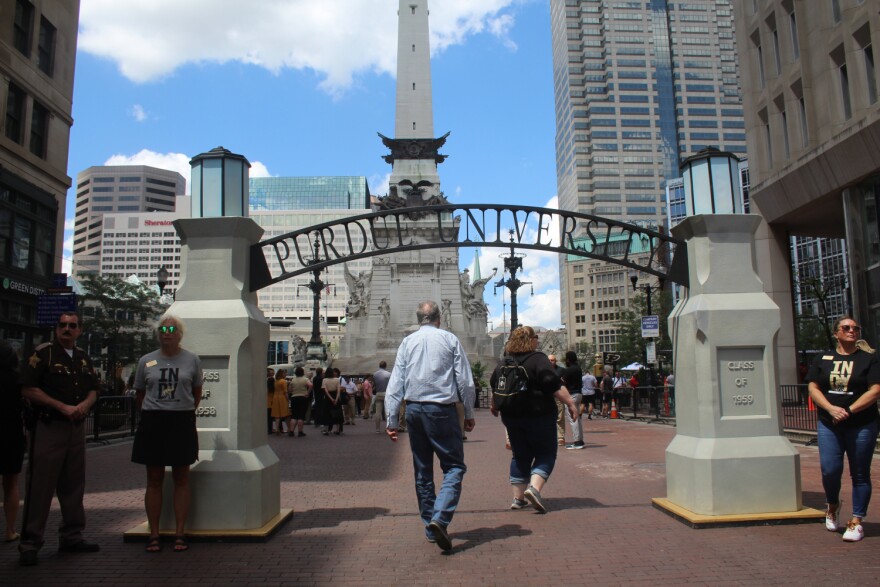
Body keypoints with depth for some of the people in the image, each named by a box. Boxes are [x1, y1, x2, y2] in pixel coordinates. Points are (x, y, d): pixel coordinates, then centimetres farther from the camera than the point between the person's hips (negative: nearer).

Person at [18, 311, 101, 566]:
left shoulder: (83, 358, 14)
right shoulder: (43, 353, -5)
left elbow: (93, 389, 19)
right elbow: (28, 389, -11)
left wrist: (85, 404, -3)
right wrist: (63, 407, -16)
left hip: (77, 427, 6)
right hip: (49, 427, -6)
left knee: (73, 485, 12)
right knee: (40, 486, -3)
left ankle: (72, 536, 21)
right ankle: (30, 543, 6)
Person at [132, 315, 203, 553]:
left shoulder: (192, 359, 2)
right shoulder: (146, 361, 6)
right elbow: (139, 394, 15)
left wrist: (184, 413, 9)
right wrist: (153, 415, 10)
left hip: (182, 423, -1)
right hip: (152, 424, 1)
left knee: (181, 479, 4)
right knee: (154, 480, 5)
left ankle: (179, 533, 11)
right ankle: (154, 534, 13)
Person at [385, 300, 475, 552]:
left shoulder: (407, 342, 8)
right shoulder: (449, 339, 2)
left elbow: (395, 383, 3)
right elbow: (465, 381, 0)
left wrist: (391, 420, 5)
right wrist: (469, 414, 8)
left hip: (414, 409, 4)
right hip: (442, 409, -3)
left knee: (422, 470, 14)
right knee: (454, 466, 1)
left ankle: (430, 528, 18)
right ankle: (439, 518, -19)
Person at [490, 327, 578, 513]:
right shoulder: (538, 359, -12)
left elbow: (494, 386, 21)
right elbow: (555, 385, -20)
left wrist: (495, 406, 37)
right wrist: (570, 403, -13)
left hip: (511, 417, 6)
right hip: (538, 416, -6)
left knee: (520, 455, 15)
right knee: (546, 454, 4)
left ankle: (518, 498, 13)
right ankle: (534, 488, -16)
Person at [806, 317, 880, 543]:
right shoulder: (822, 359, 9)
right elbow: (813, 388, 4)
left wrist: (848, 411, -16)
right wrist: (831, 409, -13)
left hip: (861, 425, -1)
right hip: (828, 424, 2)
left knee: (859, 474, 3)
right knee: (830, 470, -6)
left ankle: (856, 521, 13)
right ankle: (832, 505, 23)